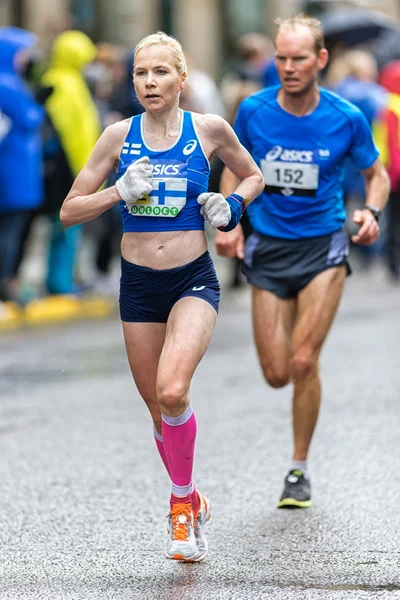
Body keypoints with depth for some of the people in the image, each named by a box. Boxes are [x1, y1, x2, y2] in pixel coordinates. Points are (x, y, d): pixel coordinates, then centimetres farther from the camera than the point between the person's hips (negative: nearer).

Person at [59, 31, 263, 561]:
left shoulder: (209, 130, -3)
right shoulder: (119, 136, 0)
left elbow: (253, 177, 15)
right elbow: (69, 210, 3)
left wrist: (232, 204, -5)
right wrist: (120, 192, -13)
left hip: (194, 281, -3)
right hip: (139, 284, 3)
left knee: (172, 391, -26)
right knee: (159, 410, 10)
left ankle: (182, 499, -5)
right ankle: (192, 509, 31)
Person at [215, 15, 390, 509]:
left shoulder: (346, 119, -9)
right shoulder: (253, 111, -6)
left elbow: (376, 174, 7)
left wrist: (371, 211, -13)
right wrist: (231, 222, -3)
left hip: (323, 246, -2)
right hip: (268, 248, 2)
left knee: (303, 362, -14)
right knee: (276, 374, -1)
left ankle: (300, 468, 4)